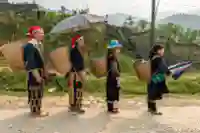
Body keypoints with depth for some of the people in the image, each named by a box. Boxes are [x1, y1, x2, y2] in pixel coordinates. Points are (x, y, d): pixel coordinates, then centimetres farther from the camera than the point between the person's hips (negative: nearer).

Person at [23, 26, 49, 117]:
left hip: (39, 71, 10)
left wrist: (43, 73, 19)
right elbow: (30, 62, -23)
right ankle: (35, 111, 11)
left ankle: (37, 109, 29)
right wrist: (37, 75, -24)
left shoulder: (37, 44, 10)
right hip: (34, 73, -10)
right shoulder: (30, 46, -19)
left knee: (38, 91, 17)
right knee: (35, 91, 0)